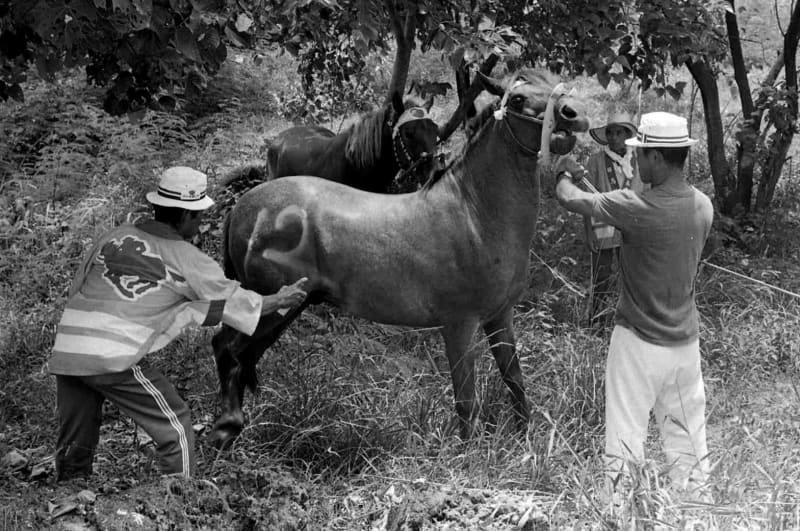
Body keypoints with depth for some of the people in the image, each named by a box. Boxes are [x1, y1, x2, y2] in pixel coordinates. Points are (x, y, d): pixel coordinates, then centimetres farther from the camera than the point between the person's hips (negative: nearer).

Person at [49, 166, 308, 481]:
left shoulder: (114, 237, 16)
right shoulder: (186, 258, 4)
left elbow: (77, 290, 18)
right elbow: (234, 301, 13)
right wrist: (279, 300, 28)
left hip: (65, 350, 5)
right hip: (113, 359, -5)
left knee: (73, 448, 16)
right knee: (175, 427, 10)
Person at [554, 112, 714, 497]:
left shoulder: (637, 208, -23)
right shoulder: (702, 206, -3)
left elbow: (569, 199, -12)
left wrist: (564, 173, 9)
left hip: (640, 340, -6)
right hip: (686, 339, 6)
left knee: (625, 437, 2)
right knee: (687, 433, 17)